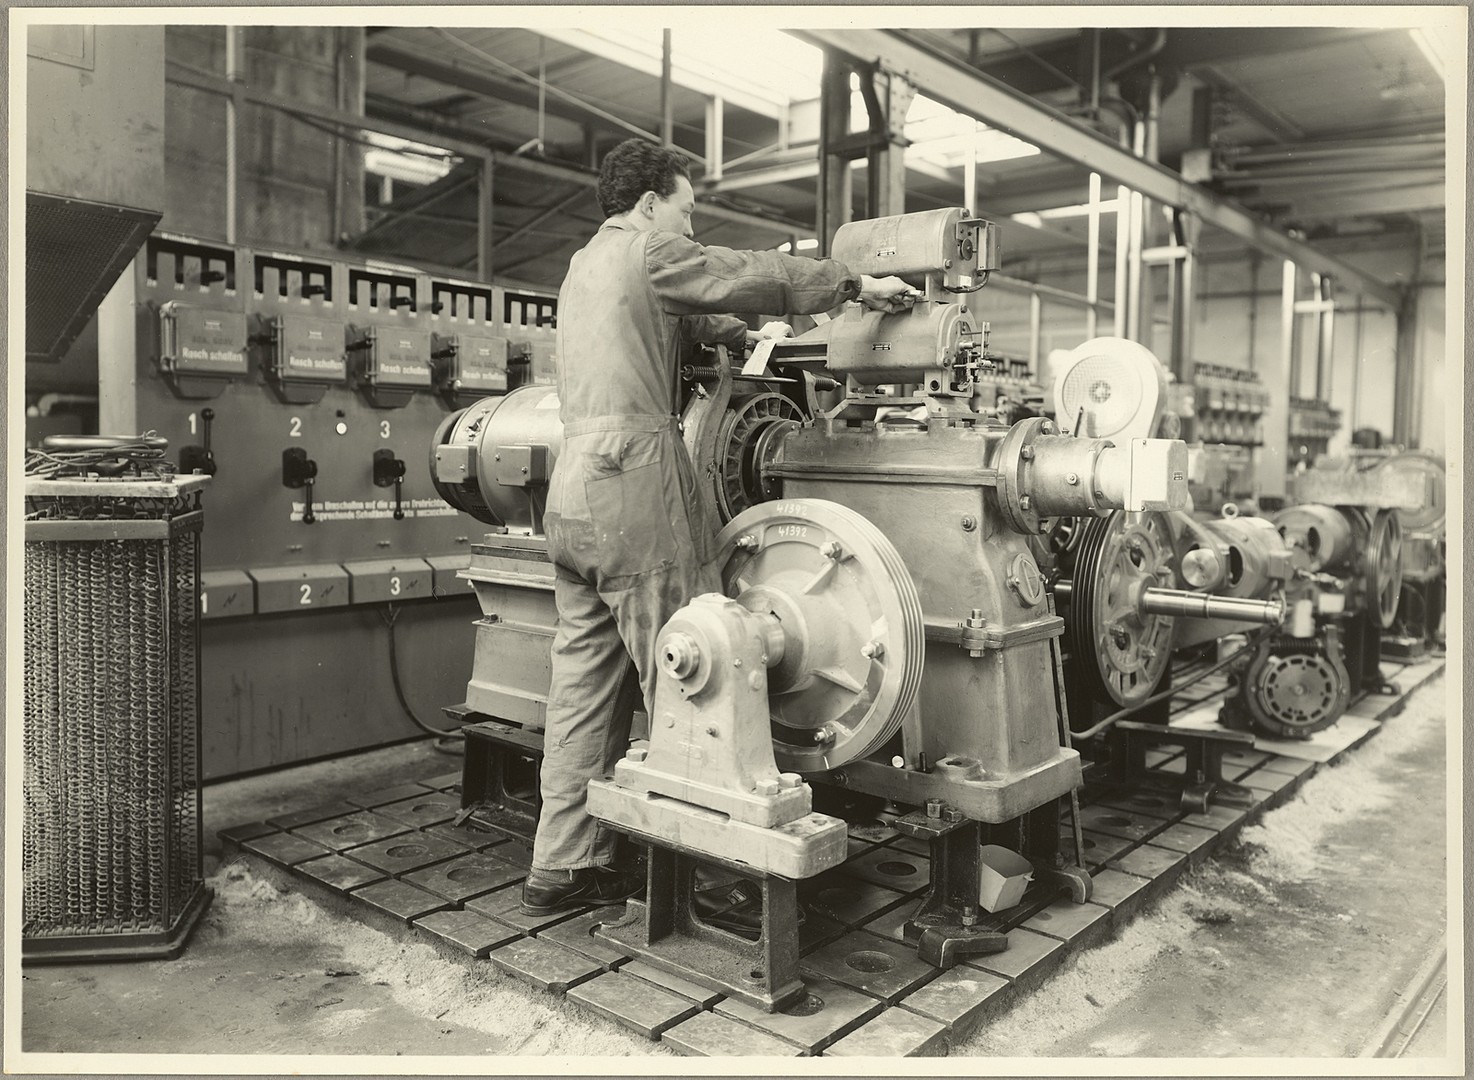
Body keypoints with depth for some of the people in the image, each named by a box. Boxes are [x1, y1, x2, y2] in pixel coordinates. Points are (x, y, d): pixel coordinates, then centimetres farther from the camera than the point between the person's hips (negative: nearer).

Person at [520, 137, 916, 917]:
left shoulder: (584, 266, 27)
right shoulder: (646, 250, 0)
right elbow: (748, 275, -2)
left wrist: (749, 337, 32)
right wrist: (856, 284, 6)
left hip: (573, 480, 9)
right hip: (634, 478, -9)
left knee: (583, 678, 8)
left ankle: (564, 865, 13)